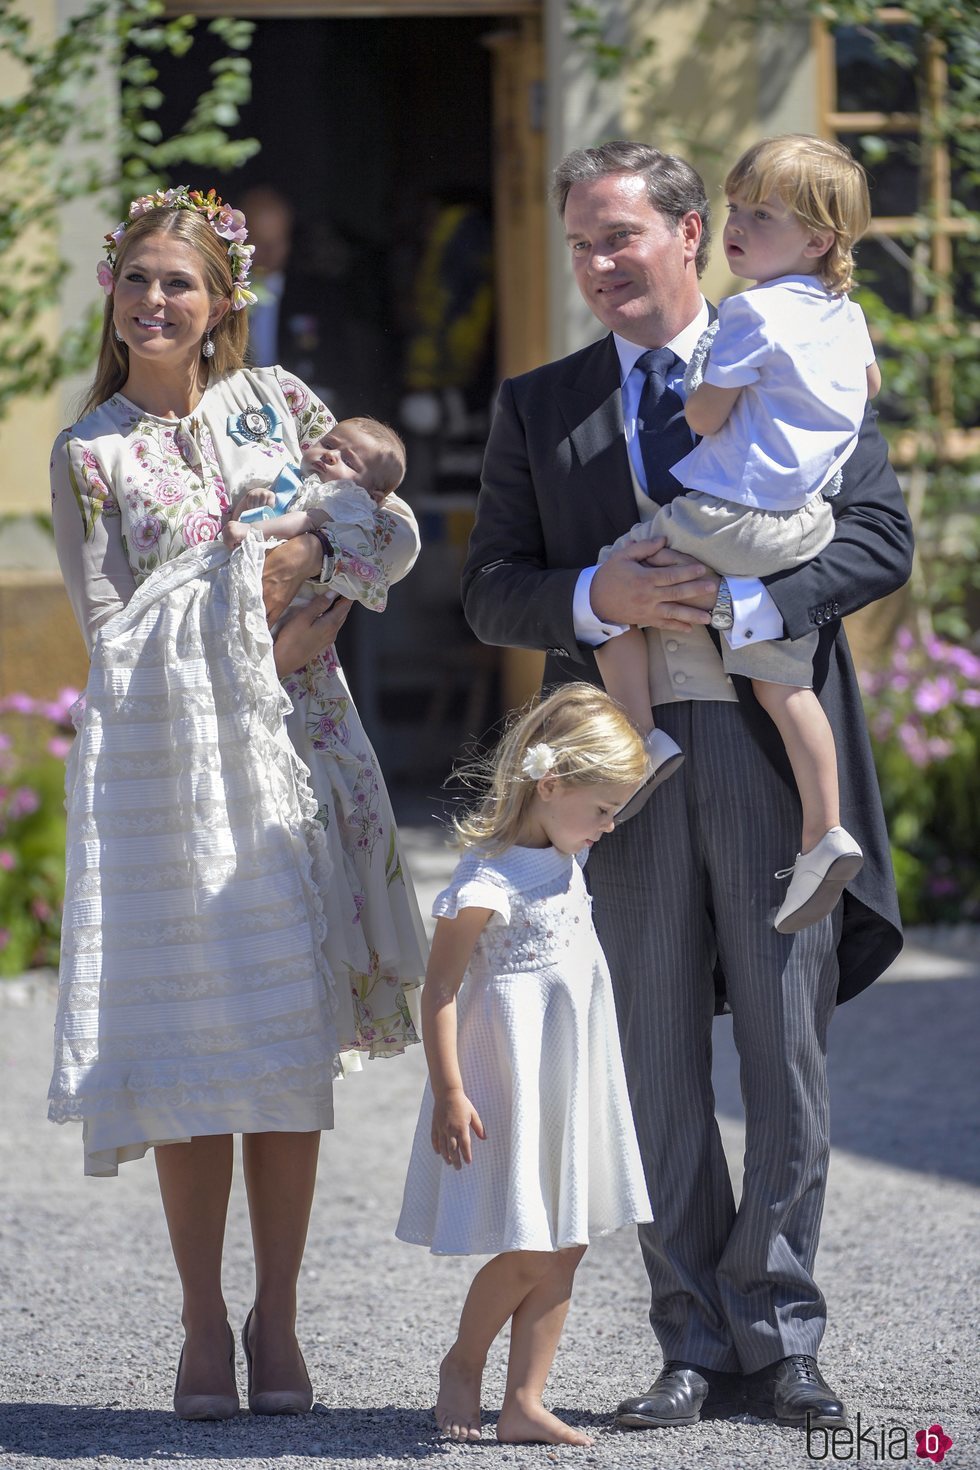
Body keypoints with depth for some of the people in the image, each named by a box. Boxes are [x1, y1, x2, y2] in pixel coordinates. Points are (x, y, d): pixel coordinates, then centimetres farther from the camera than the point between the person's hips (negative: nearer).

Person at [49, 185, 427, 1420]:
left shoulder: (275, 402, 10)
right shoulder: (89, 454, 5)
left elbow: (396, 530, 11)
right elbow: (111, 629, 2)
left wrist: (323, 601, -7)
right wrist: (244, 594, -9)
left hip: (292, 739, 2)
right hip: (165, 751, -2)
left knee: (296, 1037, -1)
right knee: (193, 1040, -4)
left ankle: (278, 1320, 7)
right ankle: (203, 1327, 5)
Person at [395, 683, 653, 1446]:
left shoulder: (564, 855, 6)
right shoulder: (488, 882, -19)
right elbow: (440, 991, -18)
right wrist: (448, 1093, -20)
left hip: (572, 1083, 9)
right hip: (511, 1084, -9)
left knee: (564, 1252, 6)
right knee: (526, 1255, -6)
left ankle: (524, 1403, 10)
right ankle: (463, 1366, 19)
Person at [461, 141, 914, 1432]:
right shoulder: (538, 407, 12)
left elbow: (880, 536, -2)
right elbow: (492, 591, 7)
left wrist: (746, 601, -16)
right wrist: (598, 598, -13)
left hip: (773, 748, -2)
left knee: (790, 1059, 1)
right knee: (659, 1071, 5)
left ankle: (776, 1338, 10)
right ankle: (695, 1348, 12)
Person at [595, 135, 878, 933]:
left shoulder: (754, 312, -14)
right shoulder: (847, 315, 11)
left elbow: (704, 416, -13)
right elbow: (870, 384, 32)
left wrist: (702, 372, 7)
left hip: (725, 520, -8)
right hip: (807, 526, 8)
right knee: (783, 680, 12)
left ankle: (643, 737, 0)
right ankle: (824, 834, 7)